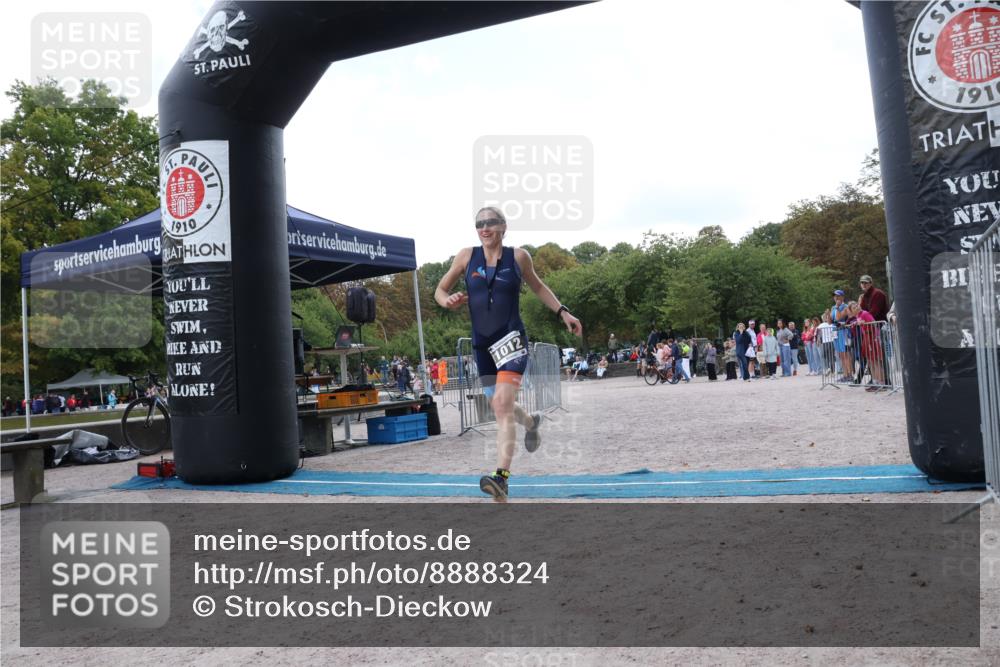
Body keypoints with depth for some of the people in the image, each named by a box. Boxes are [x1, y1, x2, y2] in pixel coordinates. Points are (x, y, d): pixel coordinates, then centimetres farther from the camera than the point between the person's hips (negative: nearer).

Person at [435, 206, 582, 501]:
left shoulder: (518, 256, 0)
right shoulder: (467, 256, 2)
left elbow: (538, 286, 17)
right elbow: (440, 290, 9)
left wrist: (563, 312, 10)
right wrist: (449, 301, -14)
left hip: (511, 339, -4)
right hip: (482, 344, 4)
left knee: (502, 403, -22)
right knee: (500, 407, 17)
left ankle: (502, 477, -26)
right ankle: (531, 422, 52)